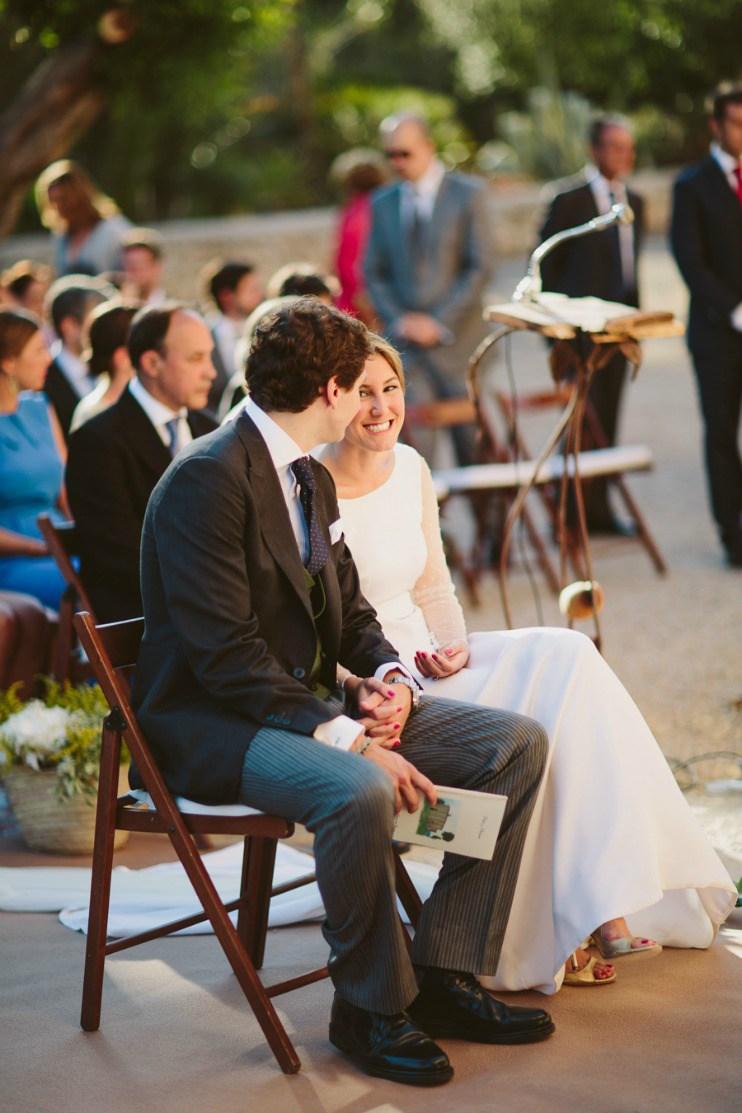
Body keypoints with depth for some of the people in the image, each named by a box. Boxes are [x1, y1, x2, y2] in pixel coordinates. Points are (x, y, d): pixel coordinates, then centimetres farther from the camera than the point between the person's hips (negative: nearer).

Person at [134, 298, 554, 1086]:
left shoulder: (312, 479, 13)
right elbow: (227, 654, -24)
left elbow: (348, 614, 19)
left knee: (516, 742, -2)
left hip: (310, 701, 9)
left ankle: (443, 973, 0)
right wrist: (348, 738, -29)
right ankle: (370, 1006, -14)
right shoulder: (208, 478, -18)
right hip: (212, 724, -9)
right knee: (359, 793, -38)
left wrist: (391, 677, -4)